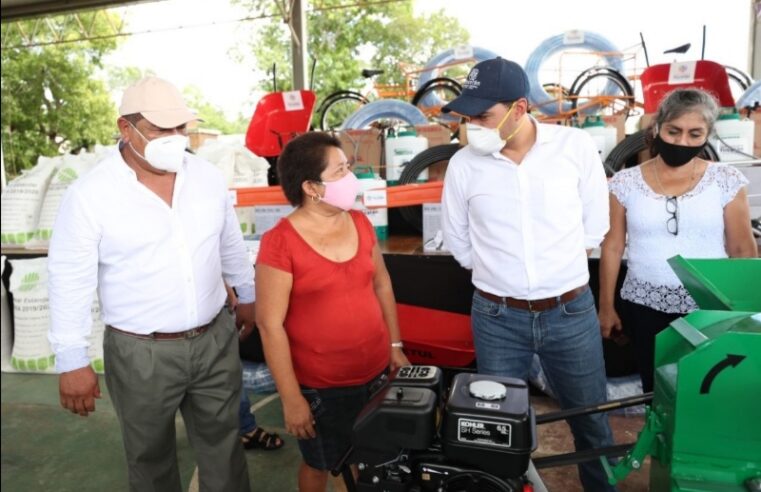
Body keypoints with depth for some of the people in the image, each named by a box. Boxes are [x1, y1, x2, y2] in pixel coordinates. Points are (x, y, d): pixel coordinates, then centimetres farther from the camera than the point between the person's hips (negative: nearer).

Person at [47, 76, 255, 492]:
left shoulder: (208, 177, -2)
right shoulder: (89, 195, -14)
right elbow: (70, 281, -11)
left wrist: (246, 295, 18)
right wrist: (72, 361, -9)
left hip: (215, 340, 3)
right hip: (141, 353, -3)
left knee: (223, 444, 20)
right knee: (150, 456, 20)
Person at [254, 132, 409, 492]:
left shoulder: (360, 222, -1)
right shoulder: (280, 242, -18)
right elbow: (270, 324, -16)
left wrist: (395, 346, 10)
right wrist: (291, 398, -14)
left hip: (376, 373, 5)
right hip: (320, 386, -4)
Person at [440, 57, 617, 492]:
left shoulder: (577, 146, -9)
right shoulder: (463, 164, -8)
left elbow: (595, 225, 3)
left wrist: (557, 266, 7)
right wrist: (499, 273, 8)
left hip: (572, 312, 1)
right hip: (496, 317, 0)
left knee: (591, 421, 20)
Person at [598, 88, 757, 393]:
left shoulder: (726, 181, -2)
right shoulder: (626, 183, -2)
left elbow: (743, 250, 3)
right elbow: (612, 247, 3)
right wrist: (606, 307, 5)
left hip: (709, 310, 0)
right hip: (645, 307, 1)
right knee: (655, 390, 11)